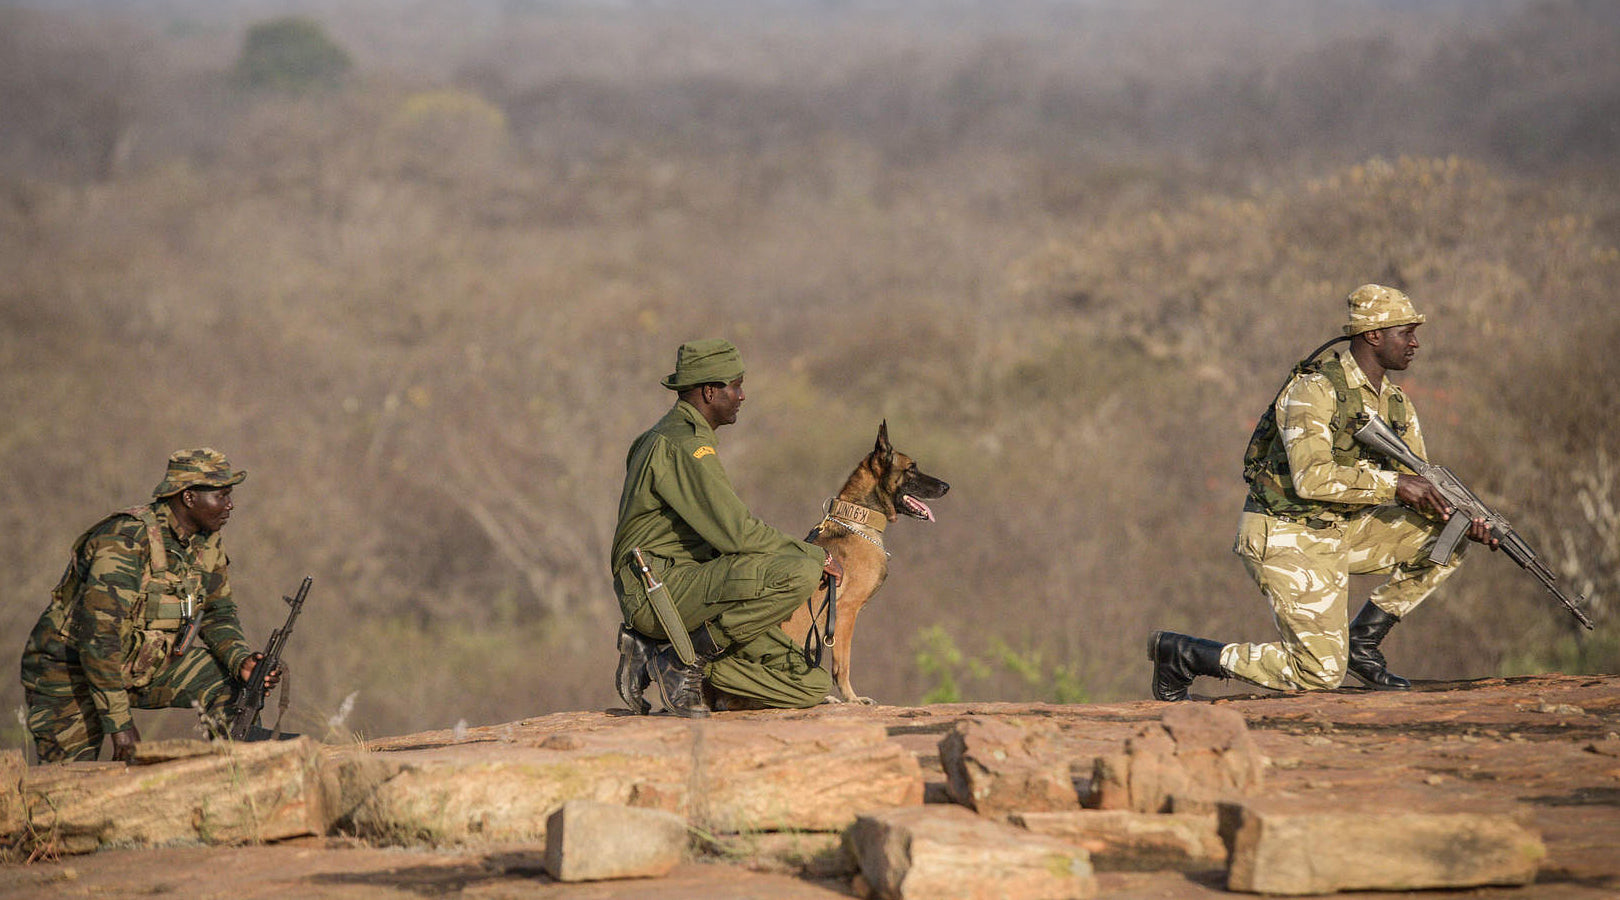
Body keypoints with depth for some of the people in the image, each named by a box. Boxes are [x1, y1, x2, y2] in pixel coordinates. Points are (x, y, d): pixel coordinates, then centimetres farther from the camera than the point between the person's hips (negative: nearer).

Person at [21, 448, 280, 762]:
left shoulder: (207, 542, -3)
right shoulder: (126, 540, -29)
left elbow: (217, 614, 8)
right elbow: (96, 635, -33)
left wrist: (242, 661, -15)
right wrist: (119, 722, -32)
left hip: (144, 663, 7)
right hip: (72, 671, -7)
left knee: (236, 683, -8)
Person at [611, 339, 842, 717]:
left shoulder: (674, 436, 23)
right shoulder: (681, 444, -11)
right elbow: (735, 532, -19)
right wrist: (814, 556, -9)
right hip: (659, 584, -10)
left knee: (813, 686, -1)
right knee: (799, 573, -29)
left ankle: (653, 649, 6)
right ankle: (687, 656, -14)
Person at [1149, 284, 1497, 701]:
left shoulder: (1396, 405, 7)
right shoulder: (1315, 389, -20)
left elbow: (1418, 490, 10)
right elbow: (1312, 479, -31)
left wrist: (1463, 521, -10)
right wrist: (1393, 484, -27)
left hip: (1337, 532, 8)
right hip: (1286, 540, -8)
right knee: (1319, 674, -10)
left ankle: (1363, 640, 6)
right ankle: (1182, 653, 2)